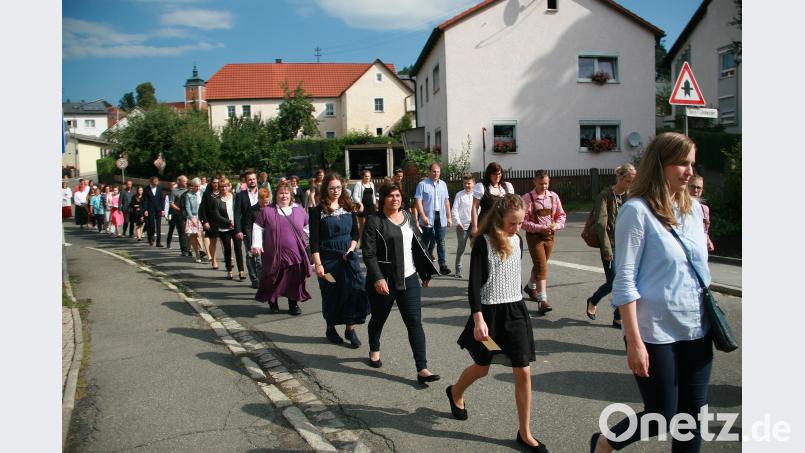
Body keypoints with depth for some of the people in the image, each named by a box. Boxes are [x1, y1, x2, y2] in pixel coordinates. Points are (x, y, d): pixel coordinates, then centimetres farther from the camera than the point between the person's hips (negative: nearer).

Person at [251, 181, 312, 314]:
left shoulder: (299, 210, 8)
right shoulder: (267, 211, 1)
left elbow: (307, 227, 18)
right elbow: (258, 228, 2)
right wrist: (256, 244, -6)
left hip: (295, 254, 2)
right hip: (273, 254, -2)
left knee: (295, 280, 3)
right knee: (273, 280, 5)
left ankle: (293, 304, 17)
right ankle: (272, 302, 27)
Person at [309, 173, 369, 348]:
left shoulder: (348, 208, 7)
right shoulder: (318, 211, -5)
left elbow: (355, 233, 11)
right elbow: (314, 240, -8)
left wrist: (351, 248, -7)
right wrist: (317, 264, -14)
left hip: (347, 256, 3)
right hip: (328, 259, -3)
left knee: (355, 290, -5)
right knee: (331, 294, 7)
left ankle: (350, 329, 8)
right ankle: (331, 328, 26)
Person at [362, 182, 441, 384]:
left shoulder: (408, 217, 8)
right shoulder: (374, 221, -10)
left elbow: (418, 246, 15)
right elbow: (368, 253, -15)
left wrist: (425, 272, 15)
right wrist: (377, 278, -23)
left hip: (409, 279, 4)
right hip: (383, 281, -4)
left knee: (415, 323, -3)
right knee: (379, 318, 17)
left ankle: (422, 369, -3)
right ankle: (374, 350, 45)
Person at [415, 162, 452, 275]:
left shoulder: (443, 184, 11)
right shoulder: (423, 184, -5)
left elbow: (446, 201, 15)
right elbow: (418, 201, -9)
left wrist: (449, 217, 11)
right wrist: (423, 216, -16)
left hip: (441, 218, 4)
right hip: (428, 219, -4)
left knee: (441, 243, 1)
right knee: (426, 242, 7)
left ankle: (442, 266, 1)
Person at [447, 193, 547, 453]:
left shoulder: (518, 241, 4)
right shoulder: (483, 242, -15)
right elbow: (474, 284, -16)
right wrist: (478, 319, -22)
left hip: (515, 310, 5)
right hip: (489, 312, -5)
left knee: (523, 372, 1)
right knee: (482, 368, 13)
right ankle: (455, 393, 46)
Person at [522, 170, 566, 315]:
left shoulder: (554, 197, 2)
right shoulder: (527, 198, -11)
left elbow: (561, 215, 10)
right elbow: (523, 221, -13)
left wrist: (556, 225, -10)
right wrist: (540, 228, -22)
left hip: (550, 236, 5)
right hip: (534, 236, -5)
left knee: (540, 265, 20)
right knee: (541, 267, -11)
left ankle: (530, 287, 45)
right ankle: (543, 300, -12)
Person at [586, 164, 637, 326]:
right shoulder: (605, 195, -8)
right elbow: (601, 224, -13)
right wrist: (607, 249, -16)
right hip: (611, 246, -5)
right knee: (613, 282, -3)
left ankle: (618, 318, 16)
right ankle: (593, 301, 27)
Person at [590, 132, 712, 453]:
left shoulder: (693, 207, 8)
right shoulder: (637, 210, -13)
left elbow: (702, 268, 17)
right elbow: (624, 281, -15)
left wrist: (710, 316, 15)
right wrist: (634, 341, -18)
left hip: (696, 329, 7)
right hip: (655, 331, -6)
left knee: (693, 414, 12)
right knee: (661, 418, 4)